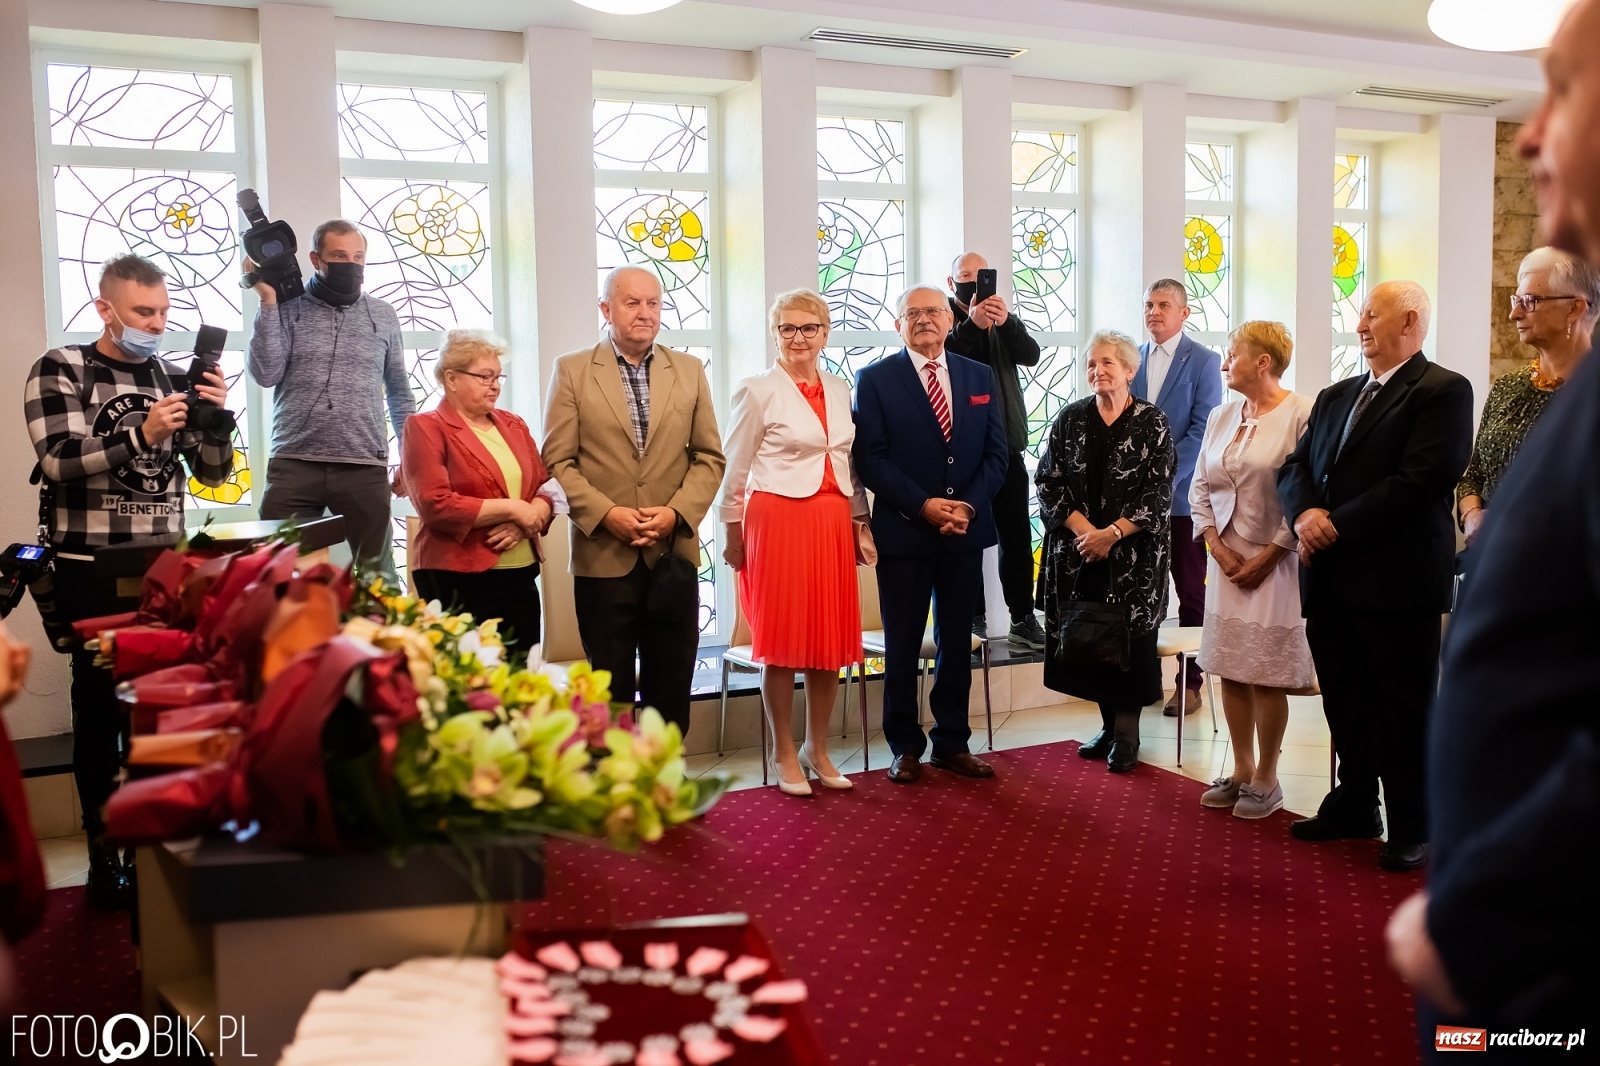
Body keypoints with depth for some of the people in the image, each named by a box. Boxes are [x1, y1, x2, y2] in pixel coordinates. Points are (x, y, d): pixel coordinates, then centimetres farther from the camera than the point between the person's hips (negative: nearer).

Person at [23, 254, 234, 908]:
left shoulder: (173, 378, 9)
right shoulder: (60, 371, -1)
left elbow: (214, 473, 9)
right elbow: (59, 460, -14)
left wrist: (215, 415, -10)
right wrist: (142, 435, -26)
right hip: (90, 570, -3)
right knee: (99, 704, 1)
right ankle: (104, 852, 10)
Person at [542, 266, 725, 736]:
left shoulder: (689, 371, 10)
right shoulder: (572, 370, 3)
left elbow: (710, 456, 7)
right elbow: (558, 460, -2)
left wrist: (677, 512, -8)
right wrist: (606, 513, -14)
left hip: (673, 553, 2)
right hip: (603, 555, -2)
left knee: (672, 688, 7)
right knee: (611, 688, 6)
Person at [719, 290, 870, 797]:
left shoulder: (840, 390, 11)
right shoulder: (758, 391, -3)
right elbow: (735, 469, -1)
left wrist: (860, 521, 11)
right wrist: (733, 533, -2)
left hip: (832, 523, 5)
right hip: (778, 521, -5)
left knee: (830, 641, 8)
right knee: (781, 642, 1)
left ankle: (817, 749, 22)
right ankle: (784, 754, 14)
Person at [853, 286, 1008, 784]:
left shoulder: (980, 376, 10)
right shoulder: (875, 379, -1)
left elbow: (996, 454, 6)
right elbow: (870, 459, -8)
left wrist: (968, 506, -9)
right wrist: (923, 506, -15)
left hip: (965, 531, 3)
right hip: (903, 531, -3)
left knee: (957, 639, 10)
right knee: (903, 644, 4)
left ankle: (952, 742, 21)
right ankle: (905, 746, 16)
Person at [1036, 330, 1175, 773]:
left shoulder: (1152, 422, -2)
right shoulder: (1070, 419, 5)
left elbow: (1159, 492, -6)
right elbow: (1048, 482, 0)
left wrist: (1113, 533, -16)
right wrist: (1083, 529, -12)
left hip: (1134, 554, -2)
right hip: (1078, 552, 3)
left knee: (1130, 638, 1)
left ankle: (1127, 731, 14)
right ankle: (1109, 725, 22)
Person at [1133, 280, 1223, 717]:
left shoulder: (1203, 361, -2)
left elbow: (1203, 429, -9)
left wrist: (1163, 473, -15)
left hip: (1181, 493, -4)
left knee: (1190, 592, 3)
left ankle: (1189, 681, 10)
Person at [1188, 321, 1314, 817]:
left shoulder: (1301, 414, -10)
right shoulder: (1220, 416, 9)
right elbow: (1200, 487, 12)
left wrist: (1267, 556, -12)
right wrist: (1217, 547, -1)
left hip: (1274, 563, -6)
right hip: (1226, 560, 6)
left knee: (1267, 676, 0)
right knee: (1230, 669, 9)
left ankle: (1266, 779, 14)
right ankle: (1240, 771, 21)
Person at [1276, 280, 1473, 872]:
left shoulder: (1443, 391, -6)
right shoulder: (1334, 396, 17)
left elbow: (1422, 478, -17)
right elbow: (1294, 466, 12)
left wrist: (1338, 525, -17)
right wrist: (1306, 514, -10)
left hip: (1398, 578, -7)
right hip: (1331, 579, 7)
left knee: (1403, 711, 4)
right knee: (1344, 704, 16)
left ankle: (1411, 829, 17)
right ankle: (1354, 807, 31)